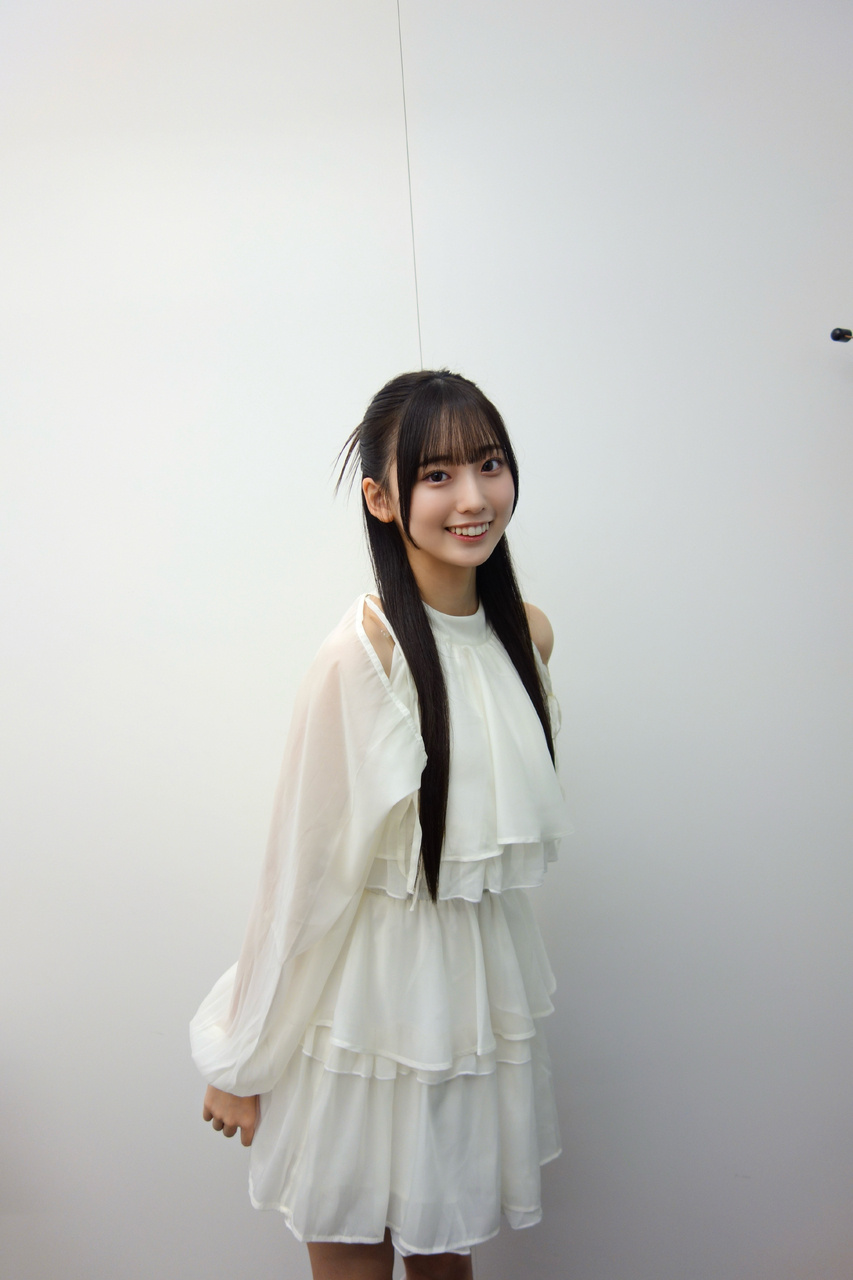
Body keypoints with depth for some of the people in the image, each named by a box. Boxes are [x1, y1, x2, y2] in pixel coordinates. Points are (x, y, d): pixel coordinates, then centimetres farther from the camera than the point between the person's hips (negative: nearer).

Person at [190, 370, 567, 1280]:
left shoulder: (528, 633, -2)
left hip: (479, 988, 5)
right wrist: (242, 1059, -7)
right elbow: (302, 865, -16)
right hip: (370, 992, -5)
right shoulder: (364, 651, -22)